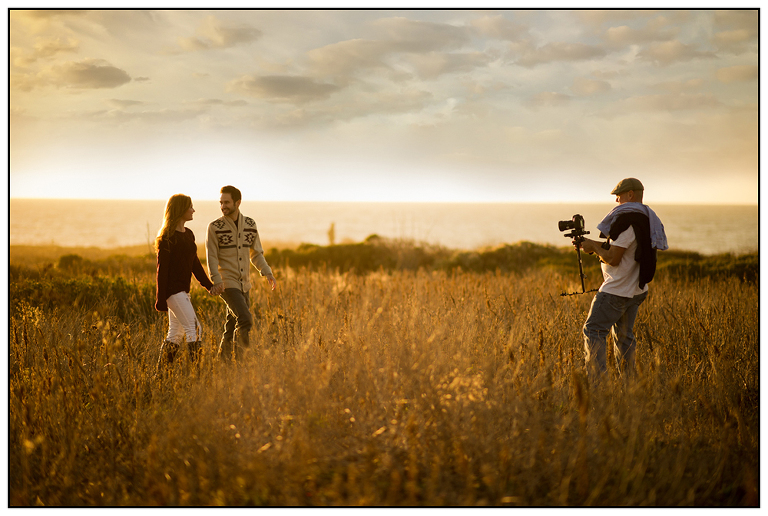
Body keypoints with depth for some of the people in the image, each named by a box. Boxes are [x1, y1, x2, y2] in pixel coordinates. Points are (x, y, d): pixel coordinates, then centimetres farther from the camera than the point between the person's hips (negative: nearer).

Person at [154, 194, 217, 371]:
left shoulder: (188, 234, 13)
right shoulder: (168, 237, -12)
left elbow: (195, 263, 20)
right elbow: (162, 268, -14)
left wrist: (208, 284, 18)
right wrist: (160, 298, -15)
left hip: (183, 290, 9)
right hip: (172, 289, -9)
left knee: (176, 333, 11)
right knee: (194, 328, -11)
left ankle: (161, 371, 18)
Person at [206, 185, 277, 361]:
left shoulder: (250, 224, 7)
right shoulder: (215, 227, -5)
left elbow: (256, 254, 15)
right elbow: (212, 257, -9)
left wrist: (267, 273, 2)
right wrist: (217, 280, -23)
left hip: (244, 284, 5)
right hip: (227, 283, -5)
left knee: (233, 326, 11)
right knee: (245, 320, -20)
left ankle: (224, 358, 24)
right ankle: (239, 359, -8)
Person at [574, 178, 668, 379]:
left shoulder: (628, 221, -19)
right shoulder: (647, 218, 12)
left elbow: (613, 258, -20)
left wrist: (593, 247, -3)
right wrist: (590, 243, 14)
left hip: (617, 291, -10)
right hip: (637, 290, 10)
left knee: (593, 331, -6)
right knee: (623, 335, 15)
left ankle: (596, 379, -12)